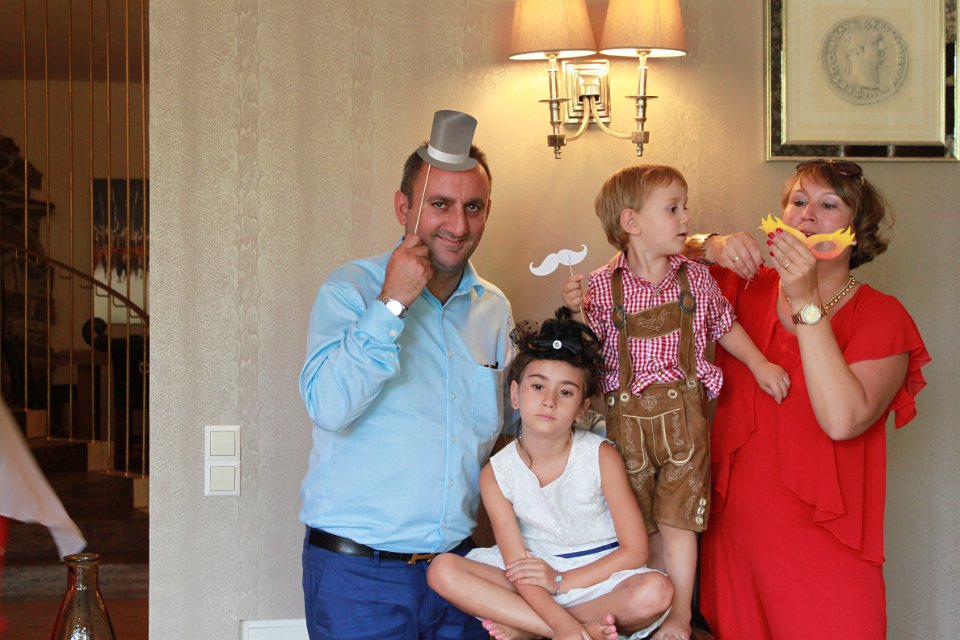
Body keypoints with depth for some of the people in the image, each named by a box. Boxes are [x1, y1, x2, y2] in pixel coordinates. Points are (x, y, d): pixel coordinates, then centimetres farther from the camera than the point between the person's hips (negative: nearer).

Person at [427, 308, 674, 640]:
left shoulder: (601, 457, -11)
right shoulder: (496, 474, -9)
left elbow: (634, 550, -11)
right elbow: (519, 568, -16)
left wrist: (561, 581, -18)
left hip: (599, 575, -1)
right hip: (534, 587, 1)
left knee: (655, 591, -32)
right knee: (443, 570, -22)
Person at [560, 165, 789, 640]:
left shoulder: (695, 278, 3)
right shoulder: (601, 286, -4)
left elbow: (724, 327, 17)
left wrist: (760, 365, 10)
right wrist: (575, 311, -18)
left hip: (682, 411, 0)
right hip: (626, 417, 0)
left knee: (677, 520, -1)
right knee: (643, 524, 9)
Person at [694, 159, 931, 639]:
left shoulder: (881, 316, -6)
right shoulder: (749, 288, 5)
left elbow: (842, 420, -22)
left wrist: (808, 302, -23)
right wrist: (712, 249, -10)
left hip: (823, 544, -3)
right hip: (735, 528, 3)